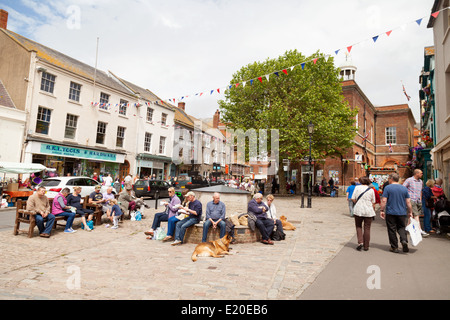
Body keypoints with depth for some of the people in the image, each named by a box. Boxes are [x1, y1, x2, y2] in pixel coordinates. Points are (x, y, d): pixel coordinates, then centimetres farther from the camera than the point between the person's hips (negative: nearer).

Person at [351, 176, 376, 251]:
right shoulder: (371, 190, 2)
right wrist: (373, 211, 17)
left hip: (358, 210, -1)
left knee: (358, 226, 14)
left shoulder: (357, 187, -2)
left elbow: (353, 199, -3)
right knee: (367, 228, 9)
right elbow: (373, 203, 4)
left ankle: (360, 242, -3)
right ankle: (366, 246, 13)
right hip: (368, 211, 1)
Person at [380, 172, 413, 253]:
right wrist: (410, 212, 14)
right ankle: (404, 240, -9)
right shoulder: (404, 188, 5)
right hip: (402, 213, 3)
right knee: (401, 228, 16)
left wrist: (381, 210, -4)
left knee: (392, 230, 4)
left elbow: (384, 201, -11)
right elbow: (408, 202, 5)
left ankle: (394, 247, 8)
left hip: (390, 212, -3)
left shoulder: (387, 188, -6)